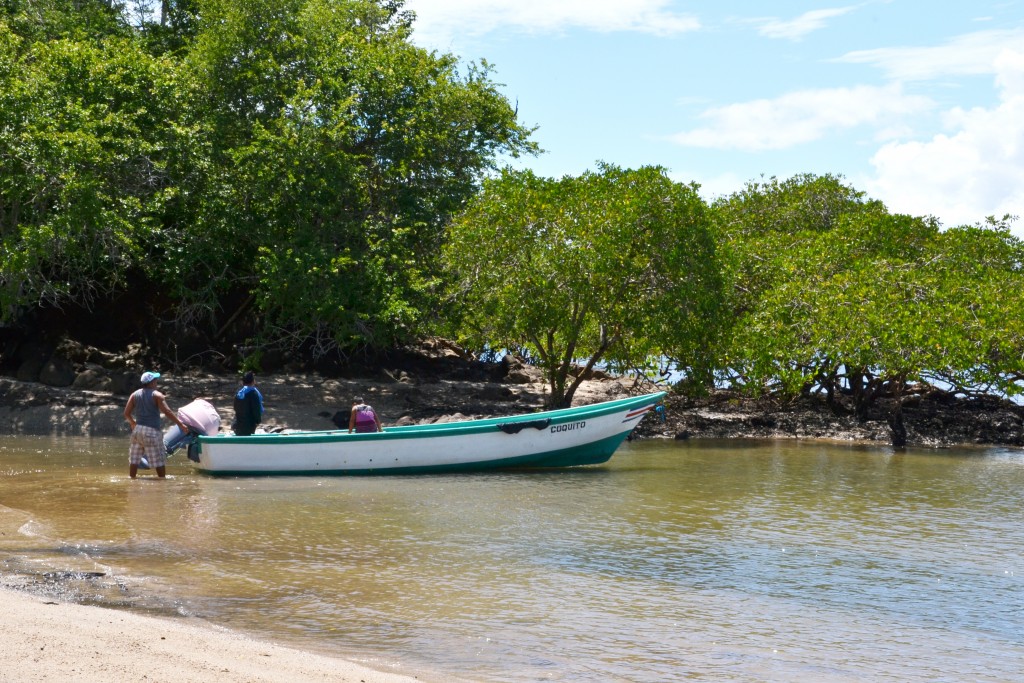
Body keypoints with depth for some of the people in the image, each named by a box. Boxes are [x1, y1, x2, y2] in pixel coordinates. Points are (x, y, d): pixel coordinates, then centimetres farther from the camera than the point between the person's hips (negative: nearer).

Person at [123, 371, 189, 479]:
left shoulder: (135, 394, 7)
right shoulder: (157, 395, -7)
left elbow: (126, 413, 7)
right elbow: (167, 411, -16)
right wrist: (181, 424, -15)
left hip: (138, 430, 5)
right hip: (152, 431, -5)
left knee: (134, 459, 11)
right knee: (159, 460, 2)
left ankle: (132, 478, 13)